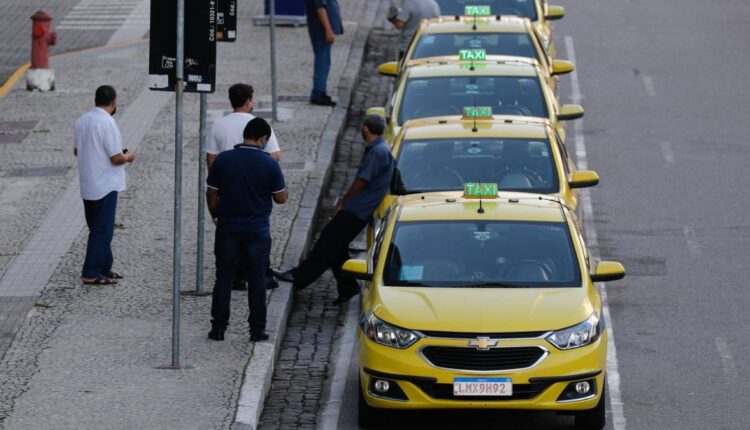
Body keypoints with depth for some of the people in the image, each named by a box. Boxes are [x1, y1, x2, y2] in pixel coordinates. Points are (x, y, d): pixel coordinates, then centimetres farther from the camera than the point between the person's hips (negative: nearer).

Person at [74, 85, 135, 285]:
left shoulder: (82, 121, 4)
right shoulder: (107, 123, -20)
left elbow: (77, 151, 14)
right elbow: (116, 158, -19)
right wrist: (128, 157, 1)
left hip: (87, 185, 8)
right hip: (105, 186, -8)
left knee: (99, 229, 17)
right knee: (102, 231, 0)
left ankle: (104, 269, 23)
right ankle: (91, 274, 2)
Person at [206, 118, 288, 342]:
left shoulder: (223, 160, -5)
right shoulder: (269, 164, -11)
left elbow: (211, 194, 0)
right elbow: (281, 198, -5)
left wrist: (216, 216, 15)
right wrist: (282, 186, 15)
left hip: (228, 229, 1)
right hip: (258, 231, -1)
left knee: (224, 279, 9)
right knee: (256, 281, 8)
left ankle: (218, 327, 10)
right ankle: (257, 329, 10)